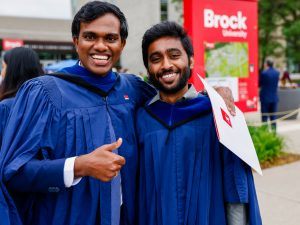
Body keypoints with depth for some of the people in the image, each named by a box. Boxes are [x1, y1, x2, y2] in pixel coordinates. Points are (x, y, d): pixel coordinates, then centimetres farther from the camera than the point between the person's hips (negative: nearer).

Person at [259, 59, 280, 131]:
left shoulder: (264, 73, -14)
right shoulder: (277, 72, 4)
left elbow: (259, 84, -3)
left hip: (265, 97, -5)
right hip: (274, 97, 5)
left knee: (264, 116, 1)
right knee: (273, 116, 11)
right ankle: (273, 130, 14)